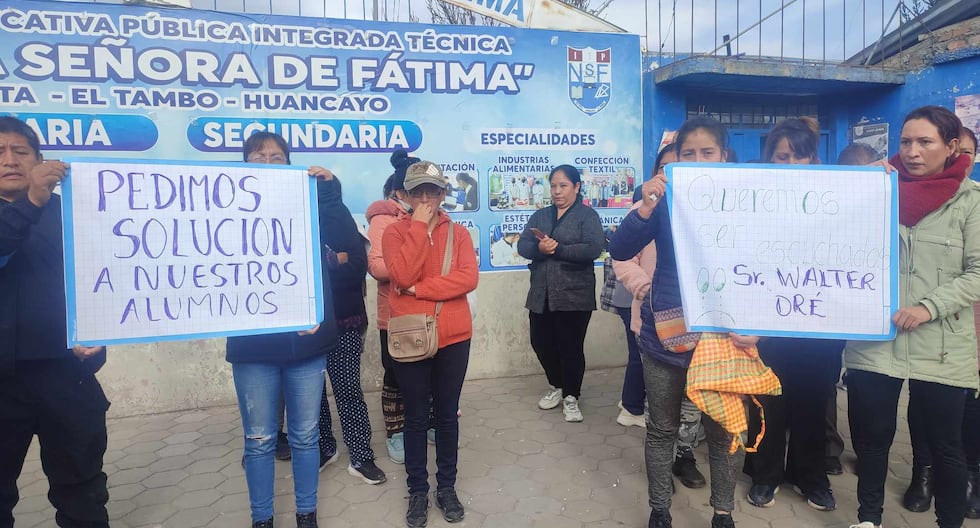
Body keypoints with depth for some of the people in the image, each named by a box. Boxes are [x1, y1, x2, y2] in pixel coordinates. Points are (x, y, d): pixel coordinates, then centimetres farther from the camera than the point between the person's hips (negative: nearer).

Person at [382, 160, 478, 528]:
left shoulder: (459, 233, 4)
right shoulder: (395, 231, 0)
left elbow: (468, 278, -12)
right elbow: (402, 274, -18)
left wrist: (418, 289, -16)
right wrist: (419, 226, -15)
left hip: (453, 336, 2)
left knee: (447, 415, 13)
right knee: (416, 418, 10)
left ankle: (446, 487, 29)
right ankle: (417, 491, 26)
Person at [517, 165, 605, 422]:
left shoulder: (587, 215, 0)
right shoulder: (540, 215, 15)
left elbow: (593, 248, -16)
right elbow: (522, 246, 3)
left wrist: (558, 250, -17)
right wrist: (539, 248, -18)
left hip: (574, 294, -5)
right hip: (541, 294, 5)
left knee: (571, 347, 1)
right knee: (541, 342, 10)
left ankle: (571, 397, 21)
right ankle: (557, 386, 35)